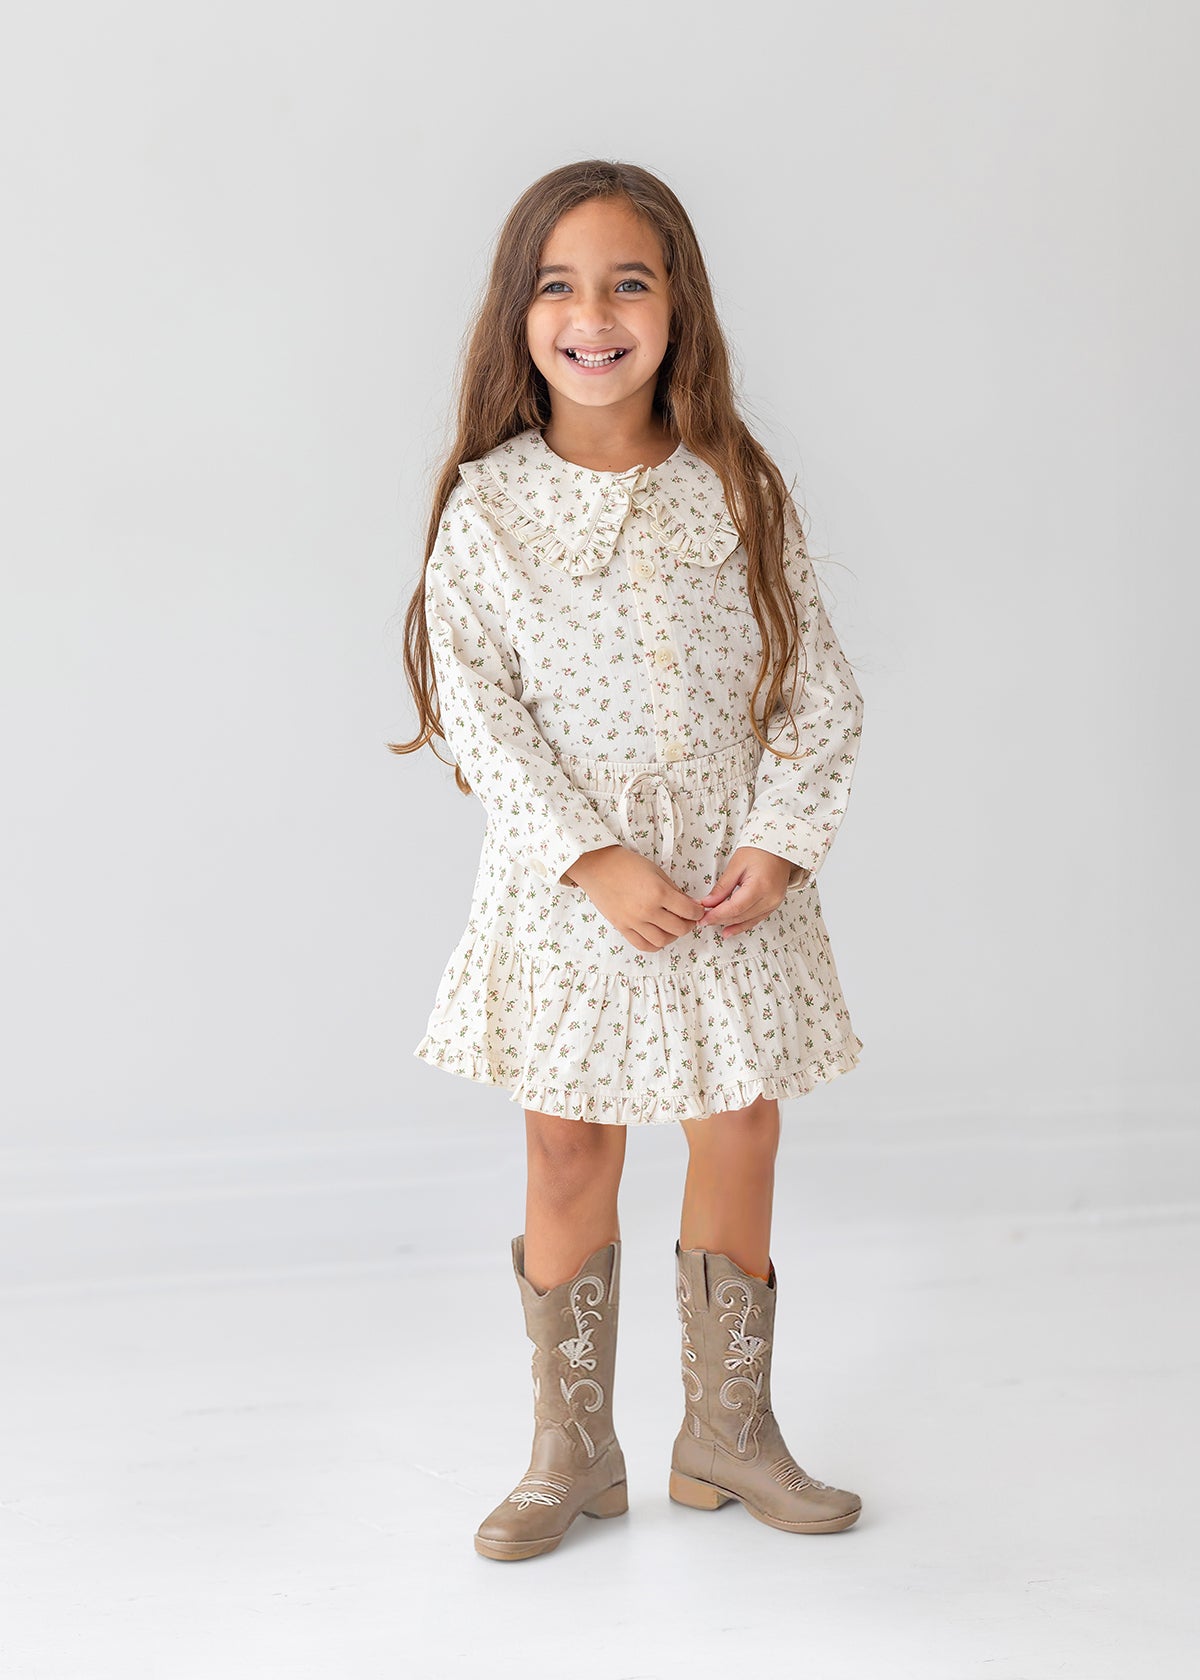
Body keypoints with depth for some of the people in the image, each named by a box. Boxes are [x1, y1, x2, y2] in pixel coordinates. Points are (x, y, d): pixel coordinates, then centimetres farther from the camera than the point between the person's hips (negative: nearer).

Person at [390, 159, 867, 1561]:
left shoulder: (740, 493, -1)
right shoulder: (488, 507, -5)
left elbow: (816, 686, 0)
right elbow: (477, 707, -10)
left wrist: (782, 840, -12)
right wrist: (593, 860, -18)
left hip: (736, 878, 2)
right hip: (568, 886, -1)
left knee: (740, 1134, 9)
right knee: (567, 1149, 6)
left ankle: (727, 1432, 27)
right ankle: (571, 1450, 21)